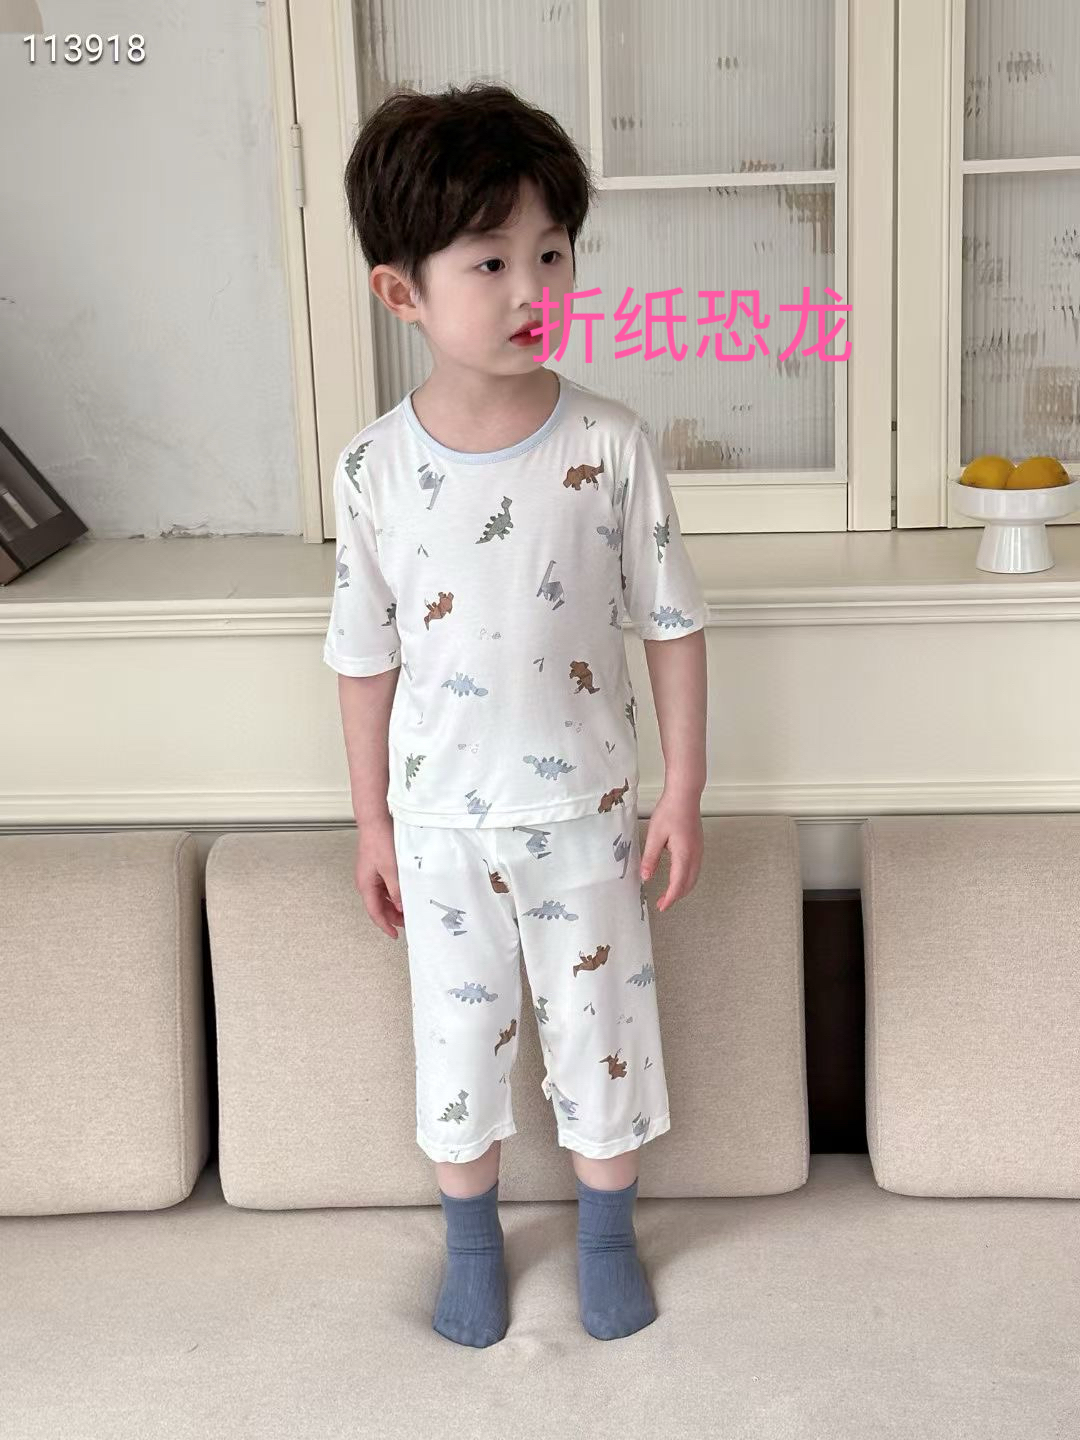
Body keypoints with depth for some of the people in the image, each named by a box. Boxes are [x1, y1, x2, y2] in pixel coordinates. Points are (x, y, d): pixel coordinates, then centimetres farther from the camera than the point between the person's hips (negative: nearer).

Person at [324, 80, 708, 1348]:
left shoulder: (610, 444, -12)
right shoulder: (375, 469, -11)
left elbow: (671, 623, -4)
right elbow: (366, 658, -1)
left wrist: (683, 790, -3)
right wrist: (373, 823, 3)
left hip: (584, 806, 0)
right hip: (442, 817, 1)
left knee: (600, 1023, 14)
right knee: (458, 1030, 15)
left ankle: (607, 1233, 38)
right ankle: (471, 1240, 40)